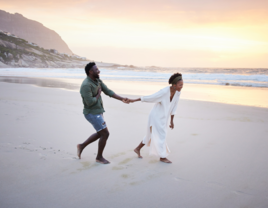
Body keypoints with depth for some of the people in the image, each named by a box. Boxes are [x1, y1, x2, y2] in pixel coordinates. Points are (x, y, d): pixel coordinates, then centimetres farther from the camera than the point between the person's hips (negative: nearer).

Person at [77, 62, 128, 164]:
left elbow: (108, 92, 7)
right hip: (93, 114, -10)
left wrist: (122, 99, -1)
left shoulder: (97, 80, 5)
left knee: (100, 134, 20)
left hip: (98, 112, 10)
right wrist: (98, 94, -12)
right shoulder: (86, 85, -25)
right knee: (105, 134, -3)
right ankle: (99, 157, 14)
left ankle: (82, 146, 32)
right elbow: (90, 102, -29)